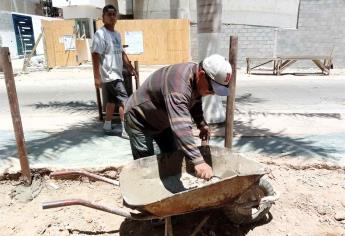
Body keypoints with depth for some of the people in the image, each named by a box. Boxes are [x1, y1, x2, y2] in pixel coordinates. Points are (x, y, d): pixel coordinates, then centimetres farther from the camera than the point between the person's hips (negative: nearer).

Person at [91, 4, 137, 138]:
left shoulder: (117, 34, 14)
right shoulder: (100, 34, -13)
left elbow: (121, 53, 22)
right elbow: (95, 56, -18)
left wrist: (130, 68, 18)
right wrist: (97, 77, -23)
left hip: (116, 74, 9)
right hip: (110, 75, -9)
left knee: (112, 101, 14)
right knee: (124, 100, -10)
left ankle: (107, 127, 26)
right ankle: (126, 130, -4)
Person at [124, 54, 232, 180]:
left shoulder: (196, 77, -11)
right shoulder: (178, 86, -40)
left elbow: (195, 101, 10)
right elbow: (181, 127, -50)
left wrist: (202, 124, -1)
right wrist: (198, 161, -55)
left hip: (162, 120, 9)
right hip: (139, 119, -8)